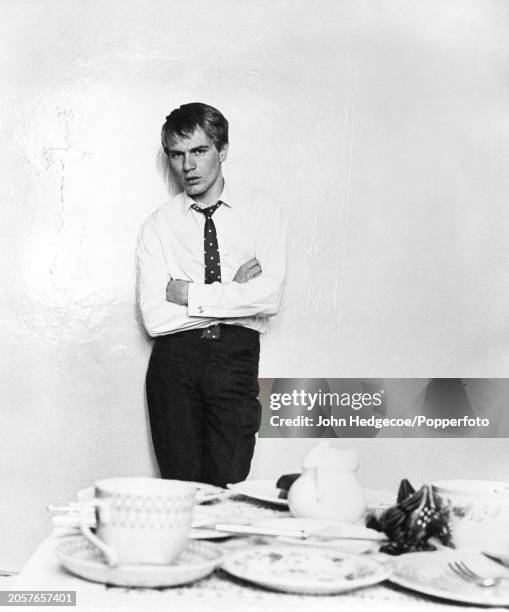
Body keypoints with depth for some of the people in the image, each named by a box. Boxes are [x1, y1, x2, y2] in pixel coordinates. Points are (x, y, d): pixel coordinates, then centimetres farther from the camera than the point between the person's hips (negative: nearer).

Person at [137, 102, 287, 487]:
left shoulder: (260, 210, 5)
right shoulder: (158, 226, 6)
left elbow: (270, 296, -8)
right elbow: (155, 317, -5)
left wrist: (190, 294, -7)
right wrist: (235, 293, -8)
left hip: (236, 357, -1)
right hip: (174, 358, 1)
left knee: (228, 484, -9)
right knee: (180, 487, 0)